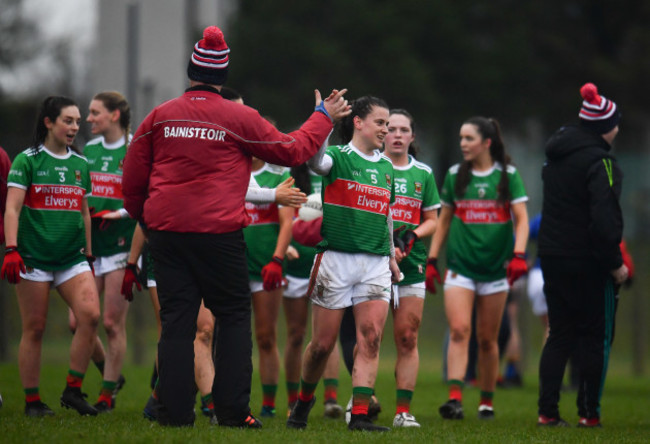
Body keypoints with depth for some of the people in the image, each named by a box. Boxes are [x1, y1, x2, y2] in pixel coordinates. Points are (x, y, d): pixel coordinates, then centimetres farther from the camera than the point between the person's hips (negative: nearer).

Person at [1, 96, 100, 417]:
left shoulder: (80, 164, 14)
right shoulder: (27, 160, -1)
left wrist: (89, 254, 23)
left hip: (72, 256, 4)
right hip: (34, 255, -4)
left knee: (90, 314, -15)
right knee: (34, 328, -1)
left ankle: (73, 390, -4)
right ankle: (32, 400, 9)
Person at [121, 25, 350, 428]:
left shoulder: (160, 116, 5)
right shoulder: (240, 118, -3)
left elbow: (133, 177, 10)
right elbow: (292, 150, 7)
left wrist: (139, 213, 29)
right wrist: (324, 118, 21)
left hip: (166, 230, 3)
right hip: (219, 232, -3)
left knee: (176, 320, 5)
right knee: (234, 318, 7)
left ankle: (175, 411, 1)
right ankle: (233, 410, 1)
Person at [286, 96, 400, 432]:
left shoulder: (386, 168, 15)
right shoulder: (337, 158, -2)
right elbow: (312, 156, -26)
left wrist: (391, 256, 23)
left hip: (376, 263, 4)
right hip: (336, 258, -4)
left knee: (371, 339, -11)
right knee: (322, 344, 2)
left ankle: (360, 415, -13)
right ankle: (304, 400, 27)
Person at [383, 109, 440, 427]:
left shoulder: (423, 173, 11)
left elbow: (432, 220, 16)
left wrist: (413, 237, -5)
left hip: (411, 264, 3)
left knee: (408, 338, 0)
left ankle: (403, 410, 2)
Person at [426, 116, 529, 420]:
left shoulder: (508, 175, 1)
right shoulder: (455, 175, 7)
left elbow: (521, 218, -1)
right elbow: (444, 221, 14)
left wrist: (518, 255, -16)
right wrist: (431, 261, 10)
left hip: (495, 268, -1)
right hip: (460, 266, 1)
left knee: (487, 339, 5)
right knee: (459, 330, -15)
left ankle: (486, 402, 17)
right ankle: (455, 399, -23)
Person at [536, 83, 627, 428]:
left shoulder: (557, 151, 10)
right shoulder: (599, 162, -16)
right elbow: (604, 220, -23)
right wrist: (615, 263, -15)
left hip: (552, 255, 7)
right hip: (587, 259, -7)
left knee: (560, 334, 12)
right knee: (595, 335, 3)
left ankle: (547, 411, 7)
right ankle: (589, 412, 3)